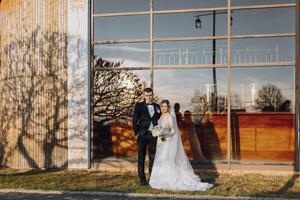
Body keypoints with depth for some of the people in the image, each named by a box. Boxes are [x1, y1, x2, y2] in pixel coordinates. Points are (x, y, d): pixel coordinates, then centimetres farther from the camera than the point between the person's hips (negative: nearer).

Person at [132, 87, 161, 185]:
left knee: (153, 157, 7)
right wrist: (136, 133, -7)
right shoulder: (139, 106, 1)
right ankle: (142, 178, 10)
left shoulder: (157, 106, 10)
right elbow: (134, 120, -1)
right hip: (142, 135, -3)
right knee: (141, 157, 2)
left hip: (153, 135, 3)